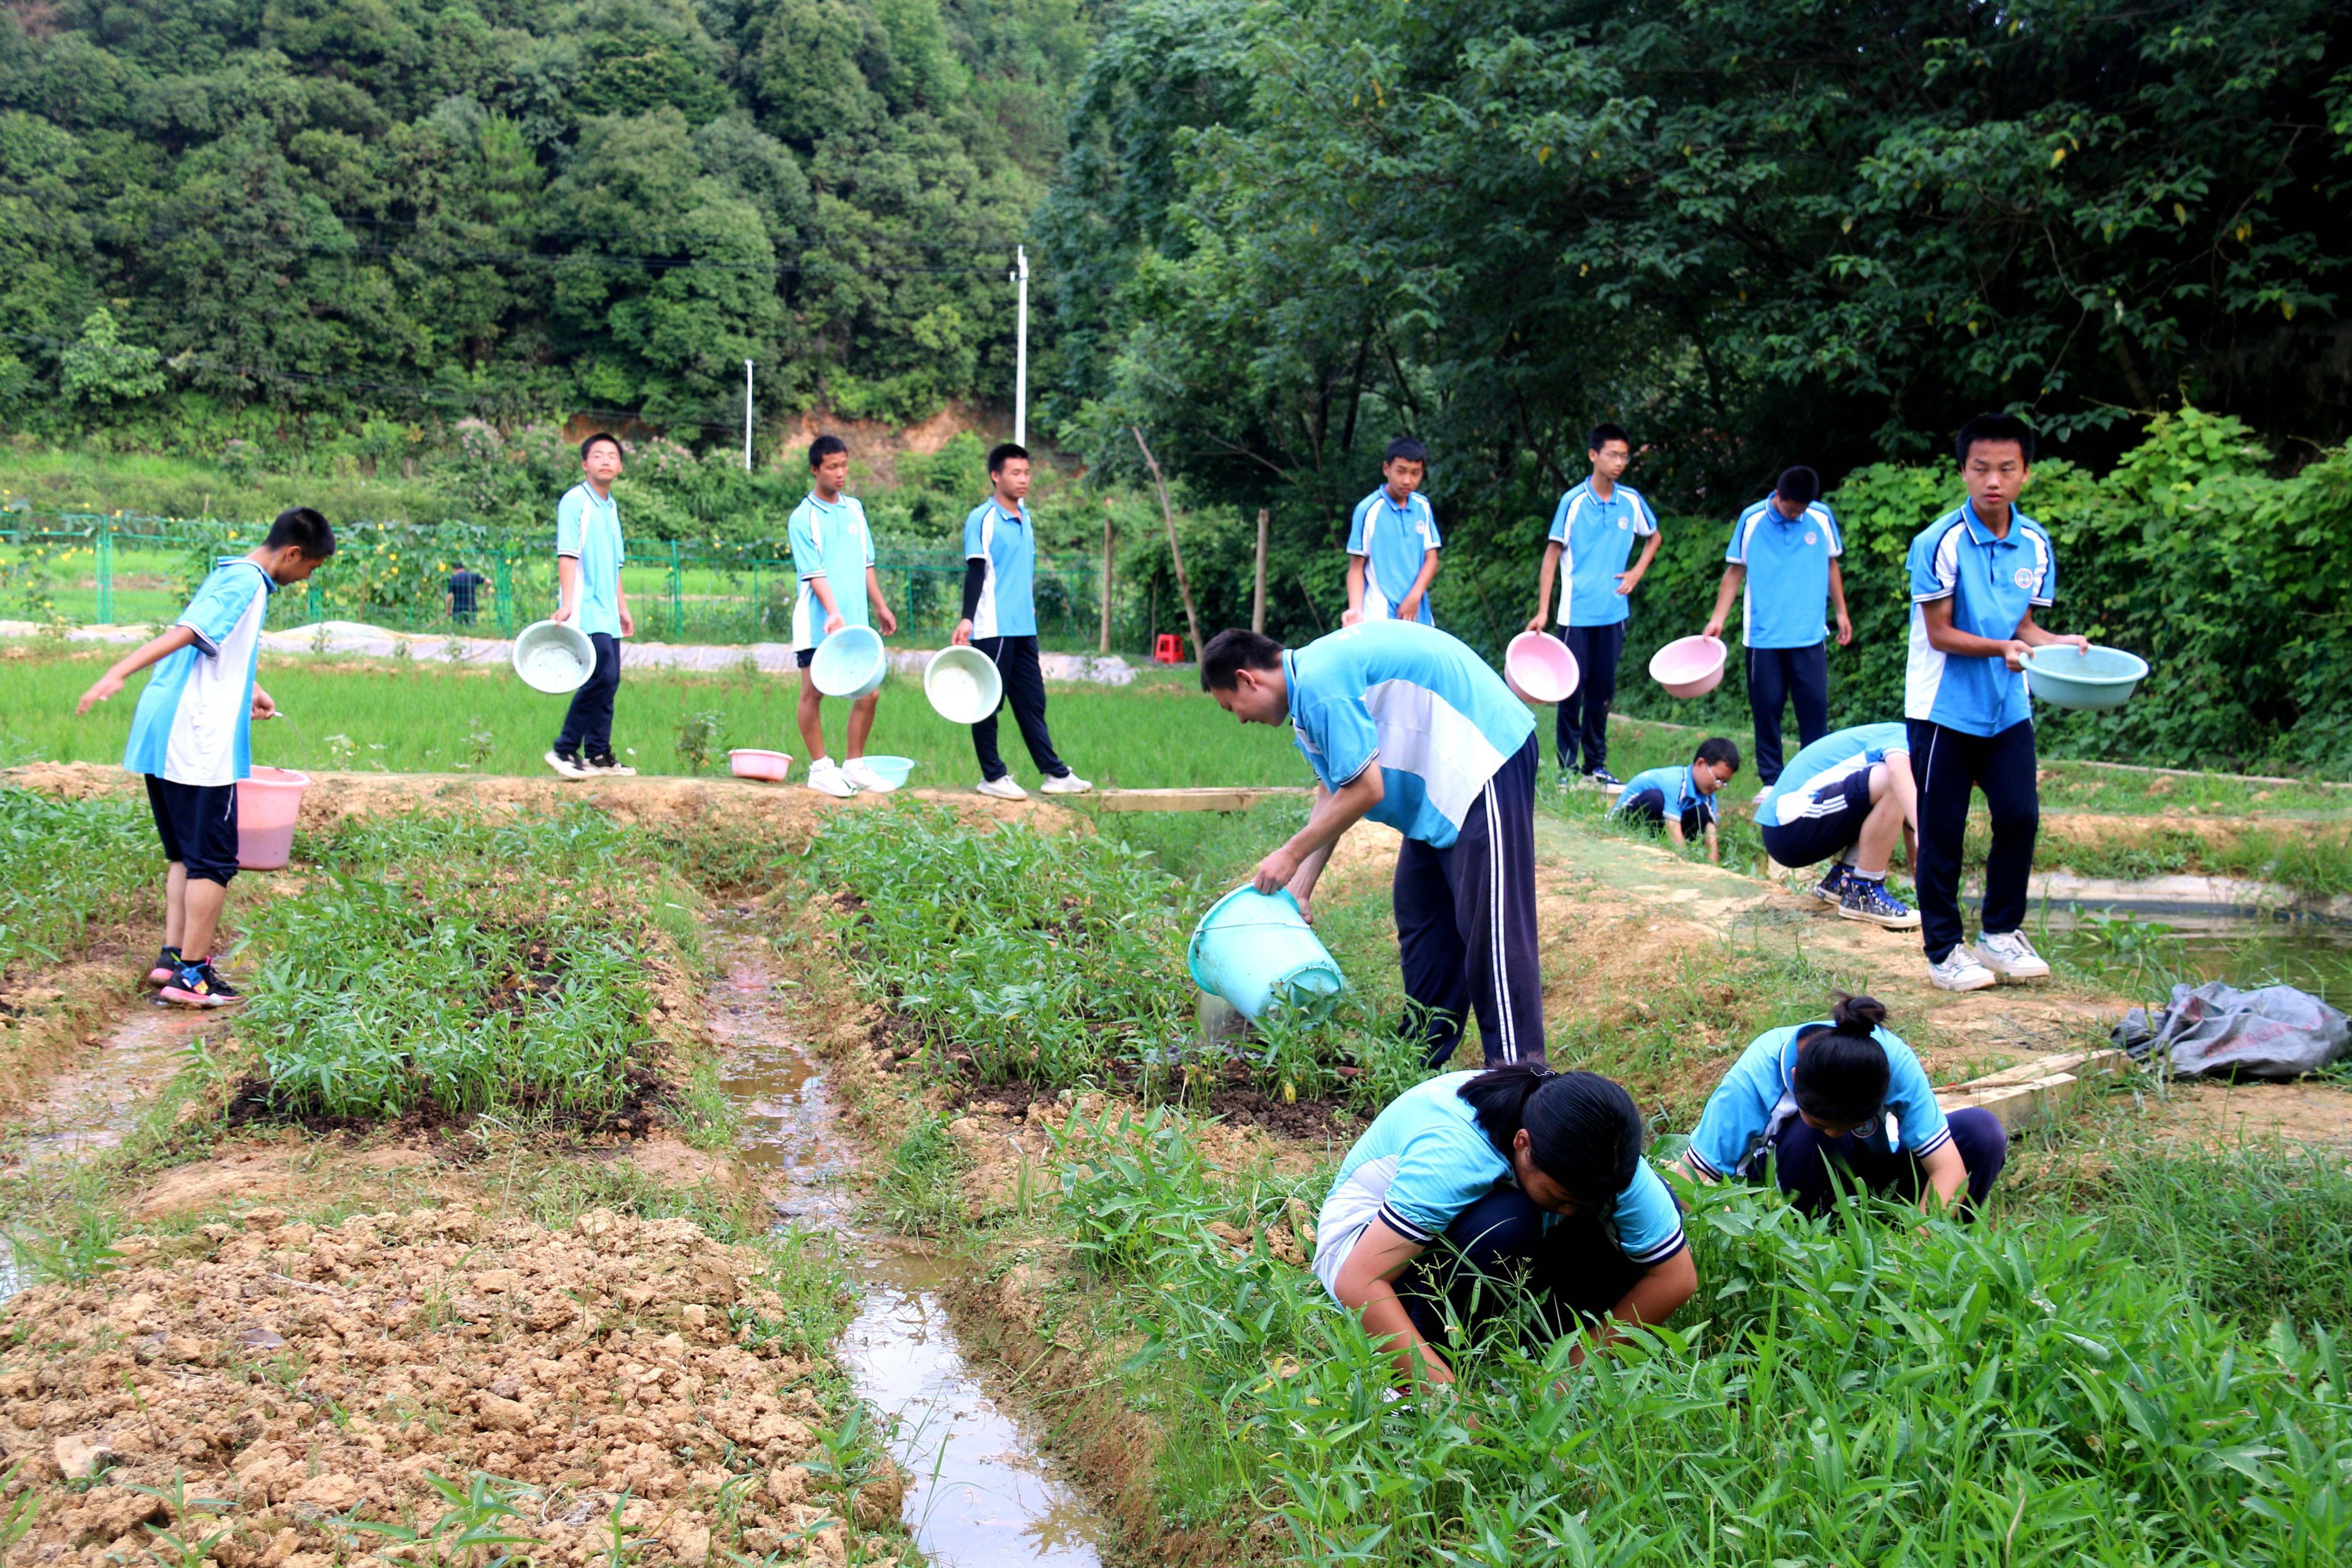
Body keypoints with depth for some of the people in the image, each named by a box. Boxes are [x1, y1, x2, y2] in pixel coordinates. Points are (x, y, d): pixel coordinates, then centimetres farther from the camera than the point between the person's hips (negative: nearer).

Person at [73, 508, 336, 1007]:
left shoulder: (231, 574, 19)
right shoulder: (246, 583, -11)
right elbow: (184, 633, -24)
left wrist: (247, 692, 50)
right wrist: (119, 673, -34)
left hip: (162, 740, 10)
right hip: (200, 744, -10)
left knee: (184, 854, 18)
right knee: (213, 862, -2)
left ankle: (173, 956, 21)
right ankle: (191, 974, 2)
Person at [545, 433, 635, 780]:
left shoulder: (611, 507, 18)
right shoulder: (575, 501, -6)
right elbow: (568, 555, -13)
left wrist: (623, 607, 25)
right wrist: (566, 603, -21)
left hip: (607, 614, 9)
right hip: (586, 612, -9)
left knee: (609, 681, 7)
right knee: (603, 677, -16)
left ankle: (598, 755, 13)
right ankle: (564, 750, -9)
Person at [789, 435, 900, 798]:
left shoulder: (854, 509, 11)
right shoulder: (803, 519, -8)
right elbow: (815, 574, -15)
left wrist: (880, 606, 19)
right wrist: (834, 615, -26)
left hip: (856, 623, 6)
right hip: (817, 625, -6)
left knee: (869, 694, 4)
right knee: (813, 693, 1)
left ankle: (855, 766, 17)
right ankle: (820, 769, 11)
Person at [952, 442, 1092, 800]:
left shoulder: (1025, 519, 14)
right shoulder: (981, 519, -8)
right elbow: (975, 573, -11)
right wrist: (967, 619, -19)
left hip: (1024, 629, 7)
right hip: (992, 630, -7)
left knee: (1033, 702, 9)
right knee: (989, 703, 0)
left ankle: (1055, 774, 10)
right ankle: (993, 776, 7)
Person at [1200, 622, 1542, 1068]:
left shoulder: (1319, 686, -21)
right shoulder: (1314, 673, 13)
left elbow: (1366, 791, -21)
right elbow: (1333, 791, 16)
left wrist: (1291, 855, -9)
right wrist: (1300, 889, 13)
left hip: (1487, 760, -11)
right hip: (1444, 784, 11)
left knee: (1491, 926, -12)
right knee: (1419, 913, 14)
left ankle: (1518, 1069, -11)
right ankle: (1424, 1054, 21)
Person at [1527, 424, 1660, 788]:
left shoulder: (1631, 501, 4)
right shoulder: (1574, 501, -7)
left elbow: (1653, 538, 22)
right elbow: (1553, 554, -4)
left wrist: (1637, 572, 6)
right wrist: (1542, 611, -8)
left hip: (1613, 612, 4)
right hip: (1577, 612, -3)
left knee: (1603, 689, 9)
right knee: (1573, 687, -2)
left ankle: (1596, 765, 18)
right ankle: (1568, 765, 7)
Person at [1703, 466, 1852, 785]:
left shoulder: (1822, 518, 1)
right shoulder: (1752, 520, -3)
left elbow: (1831, 565, 13)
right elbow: (1735, 570, 3)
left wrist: (1841, 613, 14)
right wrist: (1718, 619, -1)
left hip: (1810, 635, 1)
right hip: (1764, 635, -1)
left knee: (1814, 704, -2)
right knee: (1767, 706, 3)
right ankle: (1771, 780, 12)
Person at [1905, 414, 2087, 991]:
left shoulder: (2035, 544, 2)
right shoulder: (1940, 542, -15)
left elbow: (2022, 622, 10)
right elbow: (1940, 633, -14)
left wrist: (2056, 643, -10)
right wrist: (2002, 649, -26)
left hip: (2008, 708, 5)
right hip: (1944, 709, -5)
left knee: (2020, 815, 1)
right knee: (1942, 831, 2)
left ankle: (2002, 933, 19)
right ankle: (1944, 950, 14)